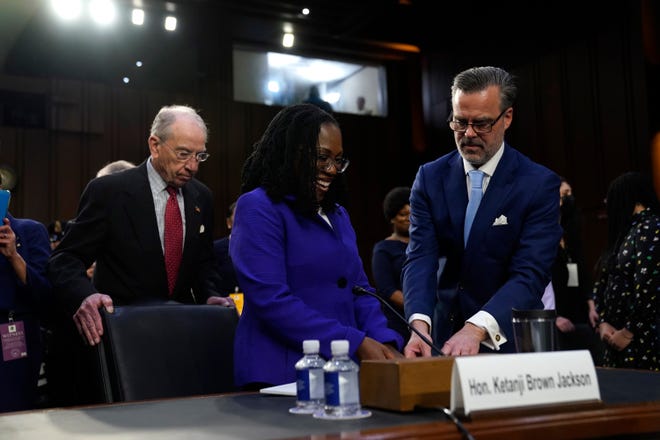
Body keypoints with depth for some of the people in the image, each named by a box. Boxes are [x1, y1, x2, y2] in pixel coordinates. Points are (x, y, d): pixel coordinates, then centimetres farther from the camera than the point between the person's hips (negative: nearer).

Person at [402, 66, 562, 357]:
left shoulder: (540, 184, -8)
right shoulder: (429, 178, 1)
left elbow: (529, 274, -16)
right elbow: (420, 257, -8)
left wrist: (477, 329, -31)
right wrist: (419, 324, -25)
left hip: (508, 342, -2)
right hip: (444, 337, 2)